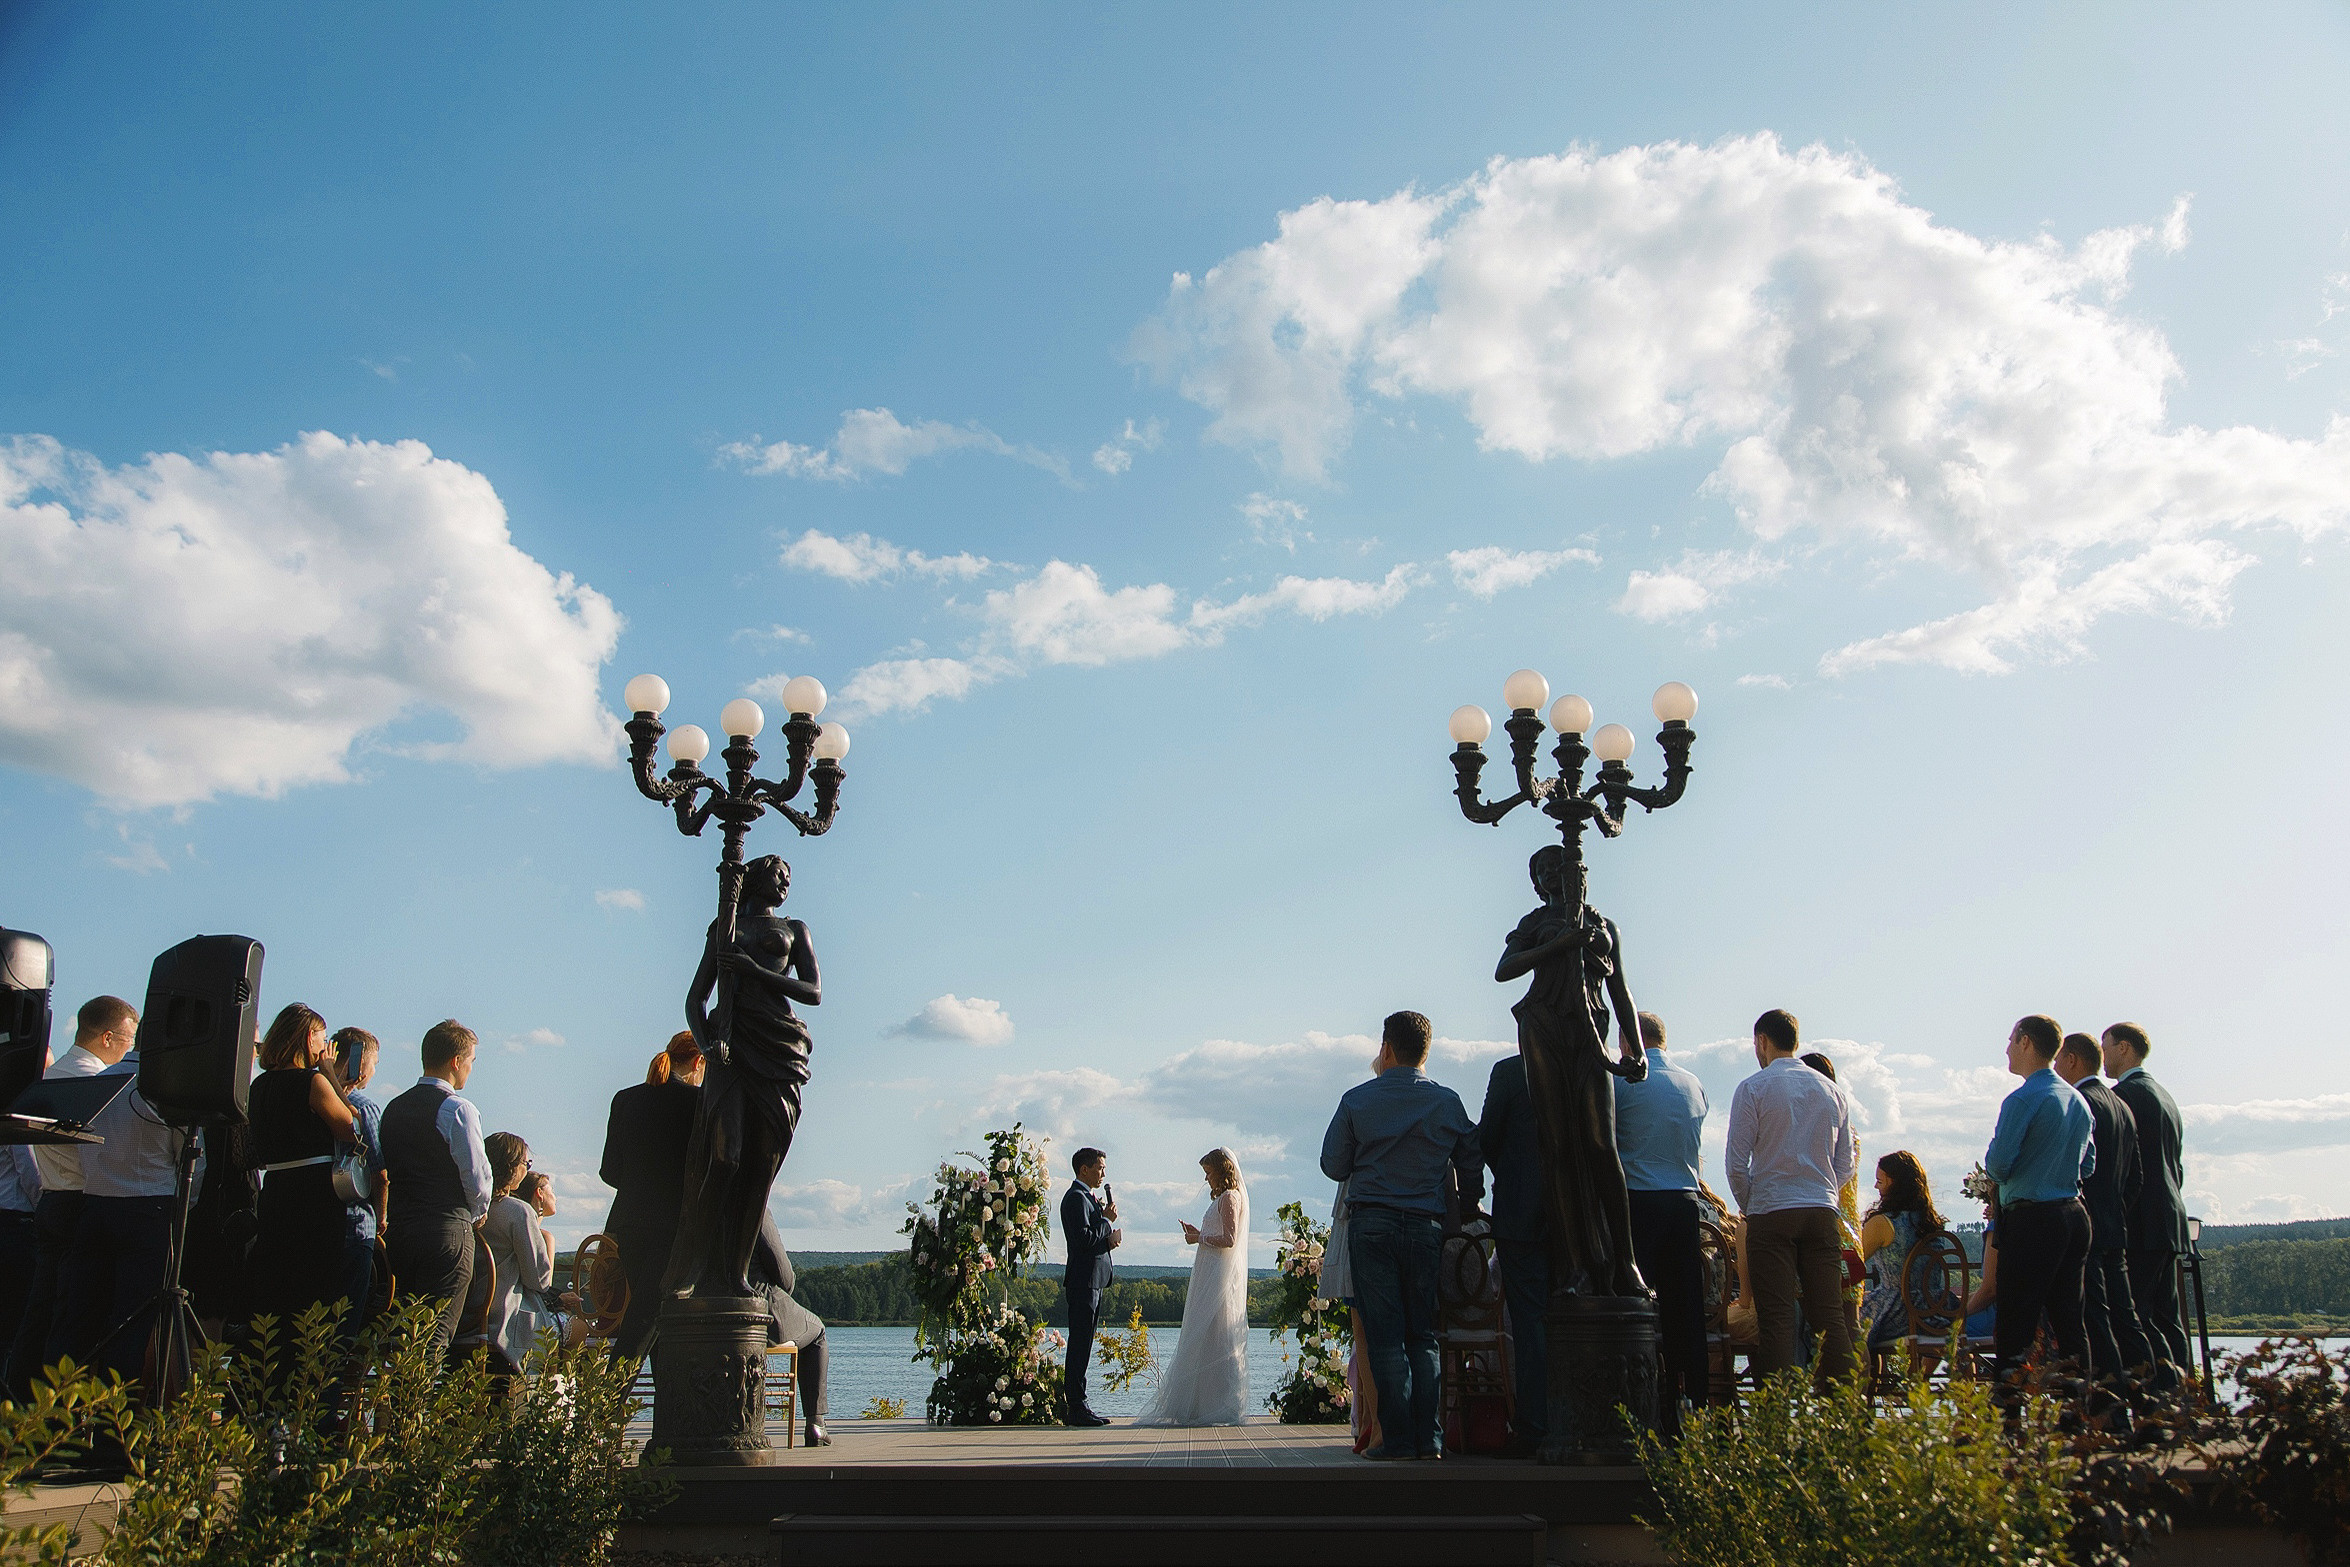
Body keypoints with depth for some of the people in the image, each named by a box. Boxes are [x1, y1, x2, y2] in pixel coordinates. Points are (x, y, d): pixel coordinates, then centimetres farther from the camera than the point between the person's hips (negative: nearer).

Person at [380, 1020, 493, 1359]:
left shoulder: (394, 1108, 12)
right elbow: (477, 1176, -12)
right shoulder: (457, 1108, -10)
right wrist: (477, 1212, 8)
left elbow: (383, 1170, 16)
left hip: (398, 1229, 7)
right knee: (435, 1333, -6)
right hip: (448, 1231, -7)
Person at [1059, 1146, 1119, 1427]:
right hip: (1084, 1280, -11)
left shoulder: (1087, 1197, 21)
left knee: (1082, 1345, 11)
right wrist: (1107, 1221, -10)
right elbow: (1083, 1238, -22)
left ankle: (1077, 1406, 15)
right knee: (1080, 1345, -8)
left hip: (1092, 1280, 11)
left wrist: (1109, 1237, 2)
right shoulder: (1077, 1197, -11)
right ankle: (1077, 1408, -7)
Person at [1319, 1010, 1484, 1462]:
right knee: (1424, 1334, 8)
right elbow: (1472, 1164, 9)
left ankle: (1397, 1437, -2)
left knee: (1385, 1334, 0)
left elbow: (1333, 1165, 4)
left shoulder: (1357, 1100, -1)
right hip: (1426, 1225, 2)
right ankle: (1427, 1436, 4)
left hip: (1371, 1224, -2)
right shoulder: (1448, 1102, 3)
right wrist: (1470, 1210, 25)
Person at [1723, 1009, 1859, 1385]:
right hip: (1823, 1212, 4)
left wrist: (1748, 1206, 8)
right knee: (1829, 1316, 7)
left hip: (1771, 1213, -4)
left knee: (1776, 1319, -4)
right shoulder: (1832, 1090, 11)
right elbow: (1847, 1163, 13)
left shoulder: (1753, 1089, -3)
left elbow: (1737, 1161, -6)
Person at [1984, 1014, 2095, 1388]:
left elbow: (1997, 1163, -16)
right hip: (2074, 1215, 8)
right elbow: (2087, 1165, 18)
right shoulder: (2079, 1101, 12)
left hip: (2031, 1218, -8)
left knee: (2016, 1325, -5)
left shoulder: (2024, 1099, -14)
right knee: (2068, 1319, 12)